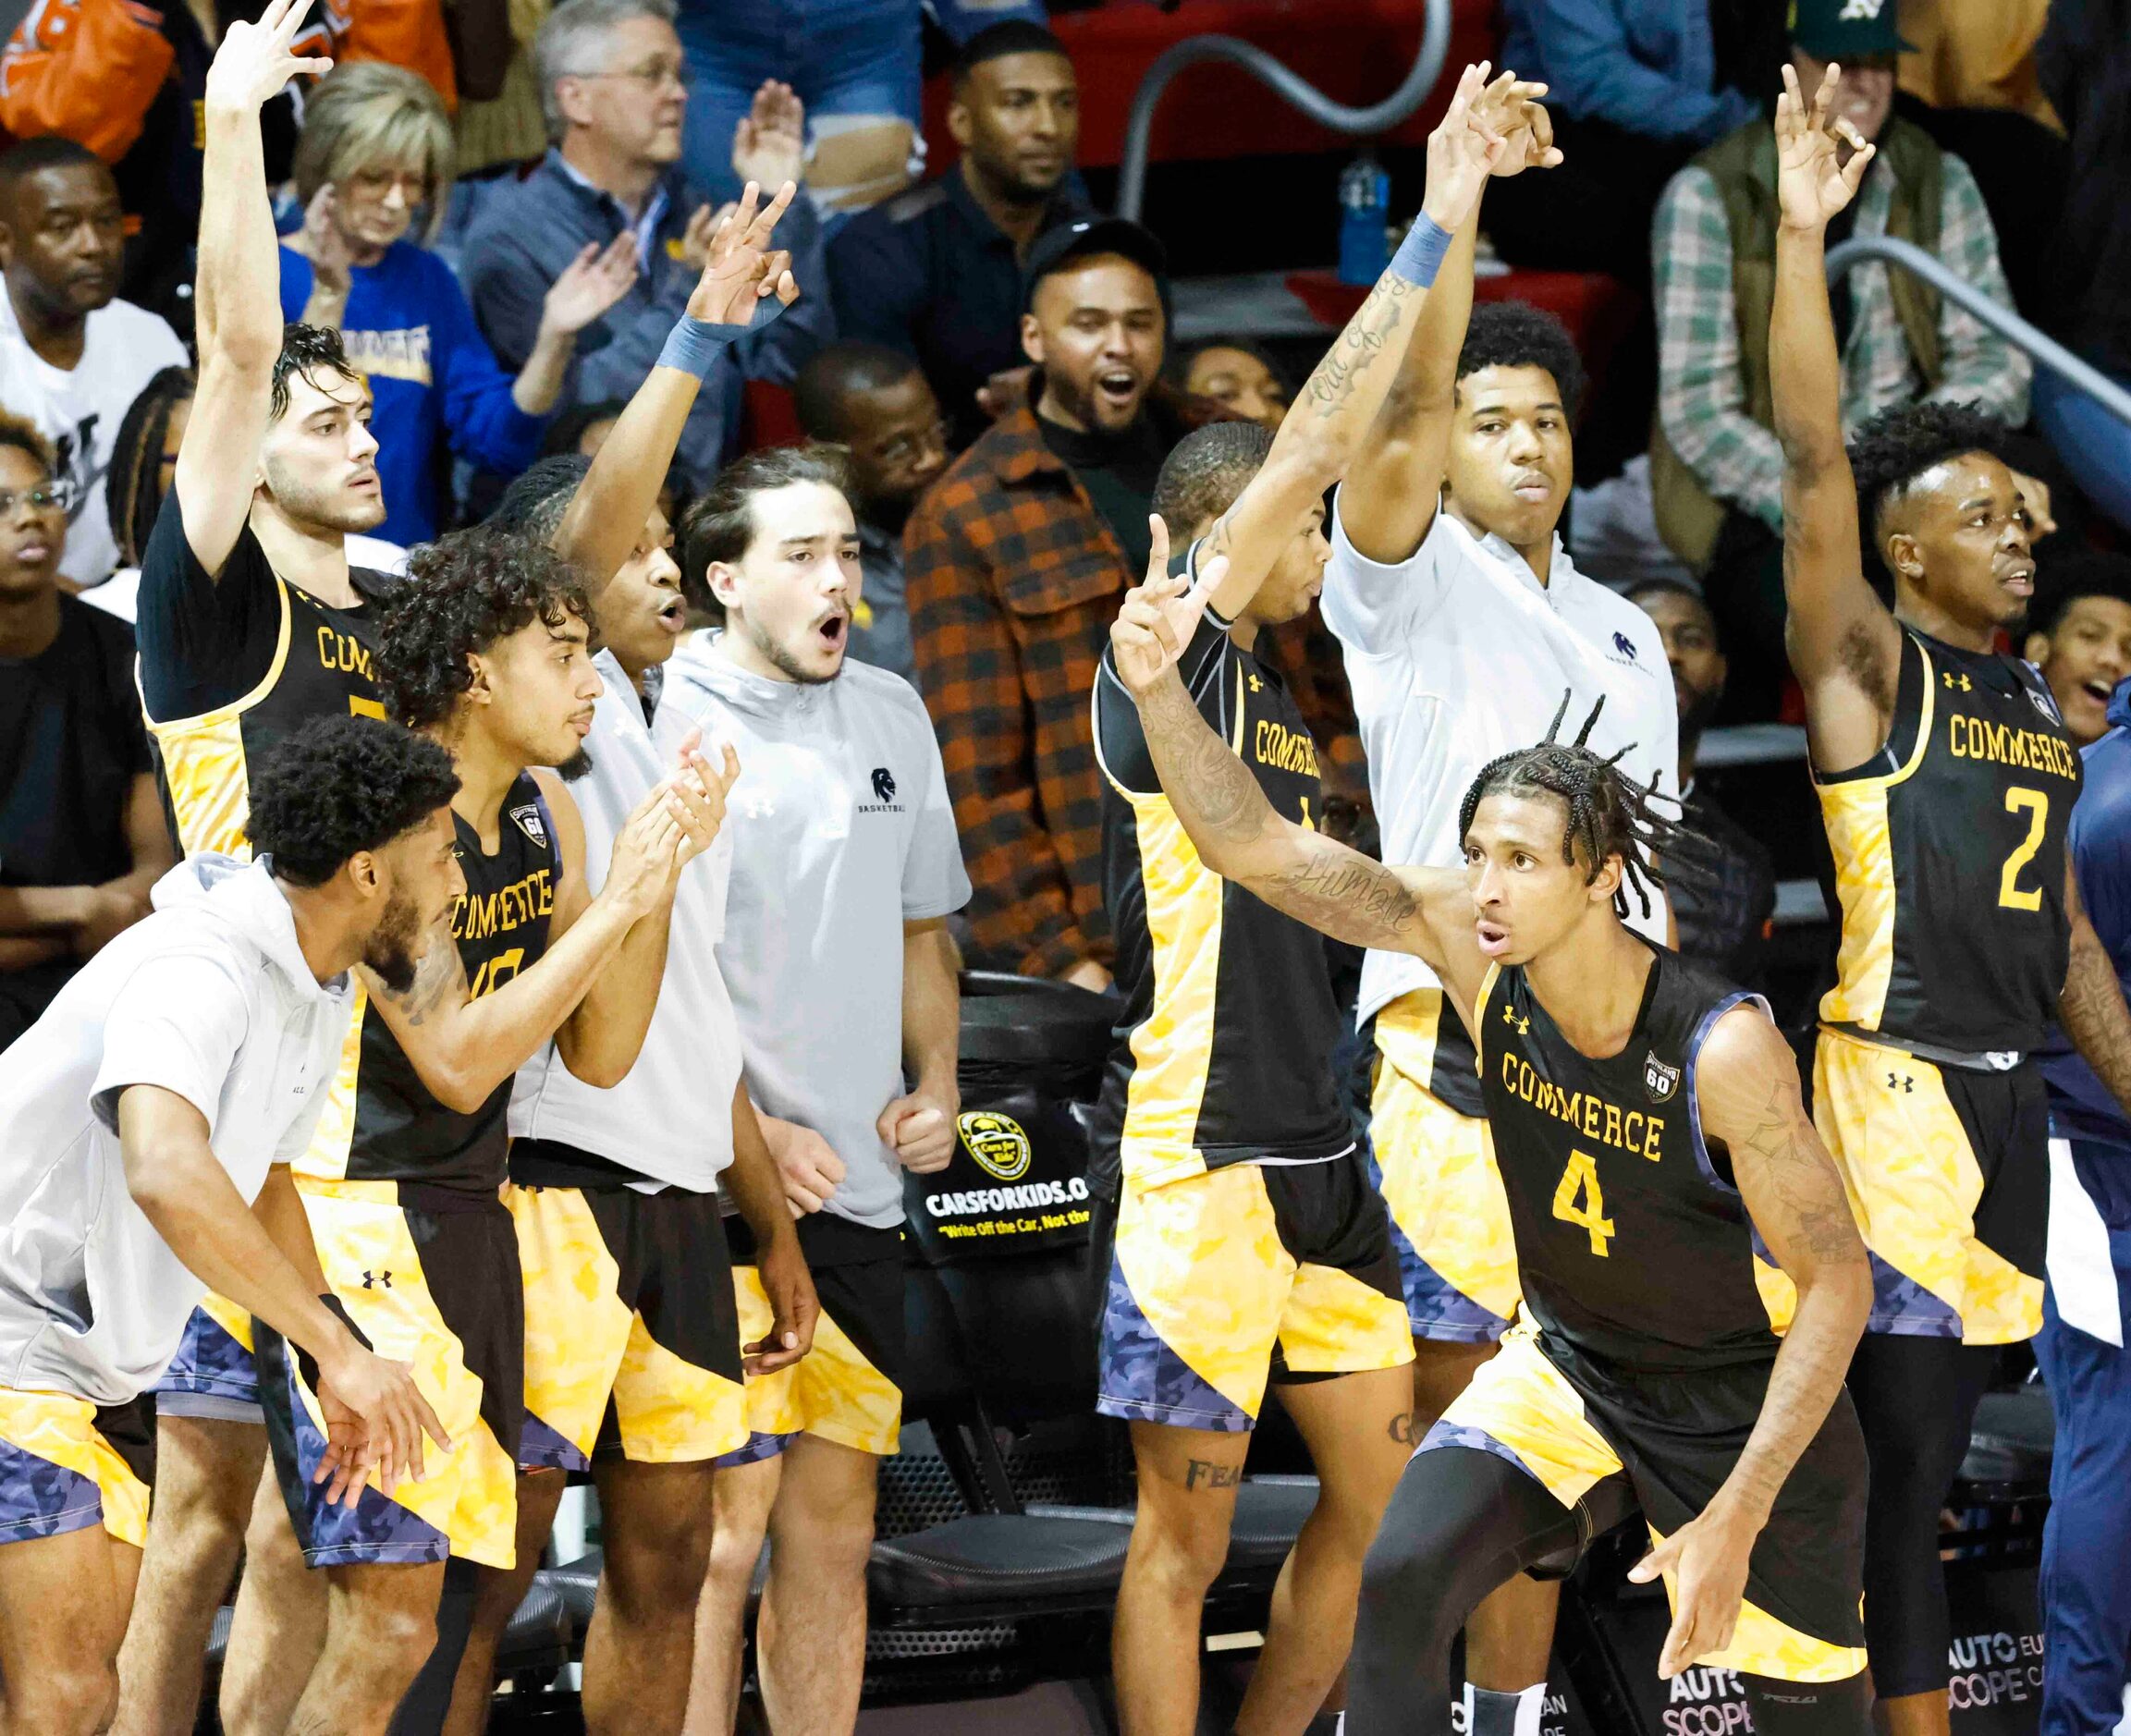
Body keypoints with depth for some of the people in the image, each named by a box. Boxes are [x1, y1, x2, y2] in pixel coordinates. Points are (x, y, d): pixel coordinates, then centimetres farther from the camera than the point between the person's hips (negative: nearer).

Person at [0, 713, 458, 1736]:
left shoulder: (320, 995, 7)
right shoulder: (200, 968, -26)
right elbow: (167, 1174, -43)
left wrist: (334, 1368, 13)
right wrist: (338, 1348, -41)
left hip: (98, 1371, 10)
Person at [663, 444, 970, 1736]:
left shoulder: (892, 717, 14)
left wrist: (934, 1083, 9)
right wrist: (751, 1134, -15)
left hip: (858, 1190, 7)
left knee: (836, 1520, 9)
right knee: (725, 1522, -9)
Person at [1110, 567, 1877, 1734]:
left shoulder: (1724, 1049, -30)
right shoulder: (1469, 943, -17)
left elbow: (1836, 1280, -24)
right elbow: (1255, 846, -18)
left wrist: (1735, 1519, -28)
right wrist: (1157, 689, -35)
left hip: (1741, 1404, -4)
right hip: (1569, 1365, 4)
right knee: (1400, 1584, -18)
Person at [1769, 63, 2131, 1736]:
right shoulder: (1871, 670, -6)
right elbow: (1815, 463, -19)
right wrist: (1801, 233, -27)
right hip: (1899, 1088, -8)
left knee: (1936, 1444, 11)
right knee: (1905, 1455, -7)